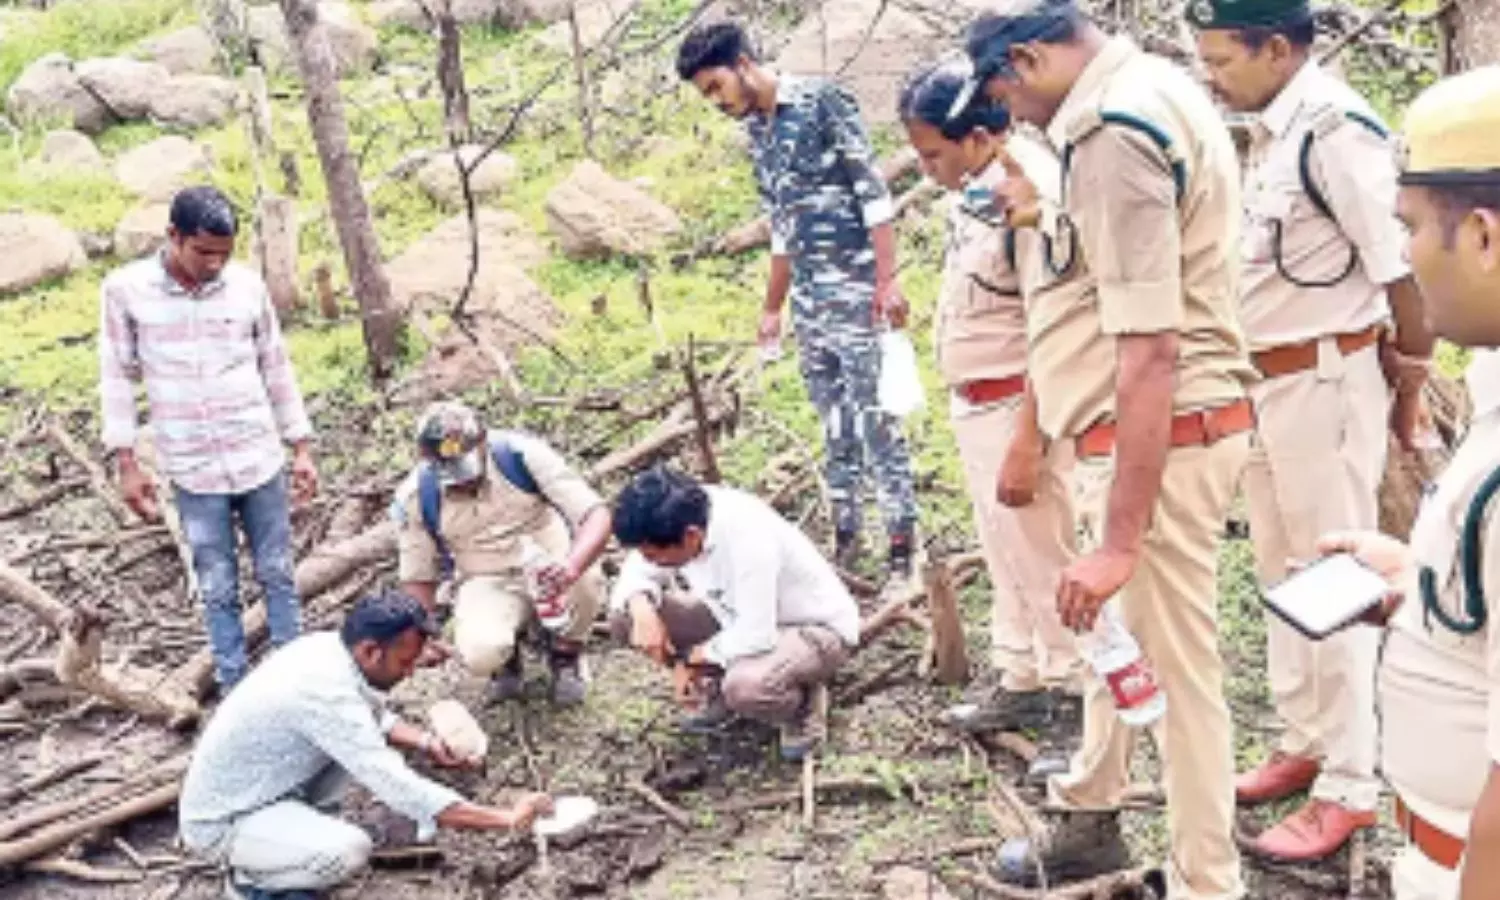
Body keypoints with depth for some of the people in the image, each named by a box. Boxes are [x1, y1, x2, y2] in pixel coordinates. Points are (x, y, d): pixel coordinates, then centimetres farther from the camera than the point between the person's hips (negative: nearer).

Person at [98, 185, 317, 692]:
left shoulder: (248, 286, -1)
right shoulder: (125, 290, -5)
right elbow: (118, 378, 1)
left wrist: (302, 448, 8)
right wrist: (126, 464, -3)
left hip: (261, 460, 2)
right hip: (192, 471, -1)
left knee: (277, 576, 9)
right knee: (218, 589, 6)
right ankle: (235, 691, 17)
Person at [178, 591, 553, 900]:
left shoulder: (326, 647, -6)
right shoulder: (327, 694, -32)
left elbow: (372, 717, 15)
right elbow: (400, 790, -35)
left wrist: (426, 742, -5)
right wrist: (508, 819, -31)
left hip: (253, 789, 9)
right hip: (220, 821, -9)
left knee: (372, 737, 3)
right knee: (350, 850, -30)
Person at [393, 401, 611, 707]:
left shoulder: (521, 454, -20)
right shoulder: (416, 496, -12)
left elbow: (597, 515, -27)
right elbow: (417, 577, 3)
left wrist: (572, 565, -47)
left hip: (551, 566, 0)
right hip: (486, 582, 1)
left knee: (586, 581, -36)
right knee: (480, 653, -32)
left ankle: (564, 654, 0)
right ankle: (507, 655, 9)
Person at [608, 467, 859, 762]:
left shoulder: (748, 538, -36)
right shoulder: (679, 518, -16)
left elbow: (757, 636, -36)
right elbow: (637, 571, -2)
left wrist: (692, 658, -20)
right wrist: (641, 608, -25)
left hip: (817, 629, -7)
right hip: (741, 618, 7)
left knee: (745, 687, -39)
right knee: (624, 614, -8)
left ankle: (803, 703, -4)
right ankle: (719, 685, 10)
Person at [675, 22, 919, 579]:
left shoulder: (822, 102, -7)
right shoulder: (757, 134, 14)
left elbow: (874, 193, -12)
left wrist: (886, 281, -18)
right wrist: (773, 309, 25)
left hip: (854, 287, -7)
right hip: (809, 299, 7)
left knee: (874, 418, -6)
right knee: (834, 425, 11)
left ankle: (903, 543, 0)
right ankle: (845, 537, 18)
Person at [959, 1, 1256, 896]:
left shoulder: (1112, 131, -23)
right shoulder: (1157, 86, 10)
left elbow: (1149, 351, -28)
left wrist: (1120, 539, -27)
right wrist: (1054, 220, 23)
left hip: (1169, 432, -11)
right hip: (1184, 418, 11)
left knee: (1176, 662, 2)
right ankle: (1089, 819, 41)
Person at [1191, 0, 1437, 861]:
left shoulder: (1337, 129, -19)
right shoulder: (1276, 133, 8)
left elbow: (1406, 269, -18)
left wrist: (1412, 382, -7)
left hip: (1325, 382, -9)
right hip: (1267, 381, 9)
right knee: (1284, 575, 18)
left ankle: (1350, 785, 13)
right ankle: (1306, 744, 33)